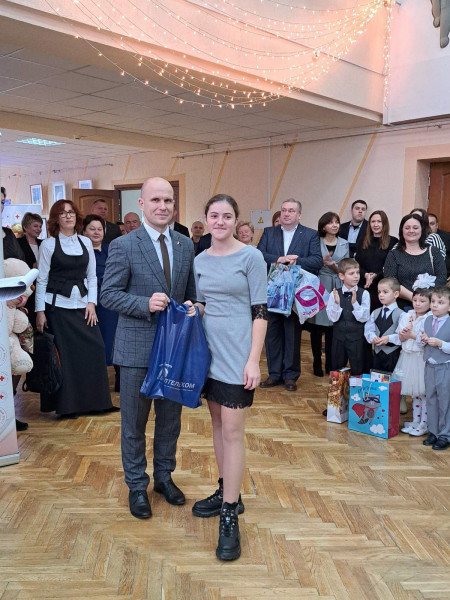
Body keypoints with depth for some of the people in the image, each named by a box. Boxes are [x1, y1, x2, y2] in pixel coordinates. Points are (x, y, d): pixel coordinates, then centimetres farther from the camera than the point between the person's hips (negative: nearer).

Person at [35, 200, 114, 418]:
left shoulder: (85, 242, 9)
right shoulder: (48, 244, 0)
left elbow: (92, 276, 11)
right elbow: (41, 280, -1)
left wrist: (91, 303, 0)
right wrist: (40, 311, -6)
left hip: (82, 304, 3)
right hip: (58, 306, -3)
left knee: (94, 349, -3)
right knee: (64, 355, -1)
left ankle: (94, 400, 11)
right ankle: (67, 405, 12)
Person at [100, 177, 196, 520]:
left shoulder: (186, 245, 5)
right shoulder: (123, 246, -9)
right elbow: (109, 295, -10)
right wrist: (146, 304, -23)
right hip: (137, 347, -4)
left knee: (170, 418, 17)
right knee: (134, 422, 10)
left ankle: (164, 477, 37)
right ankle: (137, 485, 29)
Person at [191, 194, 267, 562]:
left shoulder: (250, 257, -6)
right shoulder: (200, 261, 9)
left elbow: (260, 311, -9)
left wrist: (253, 360, -14)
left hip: (237, 355, -6)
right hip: (208, 352, 6)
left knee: (232, 431, -4)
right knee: (218, 424, 14)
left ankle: (230, 517, 4)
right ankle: (228, 493, 31)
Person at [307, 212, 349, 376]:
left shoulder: (344, 244, 11)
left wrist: (335, 267, -11)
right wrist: (322, 260, -16)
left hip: (337, 289, 2)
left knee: (333, 329, 2)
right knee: (316, 328, 0)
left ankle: (331, 364, 13)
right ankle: (317, 363, 11)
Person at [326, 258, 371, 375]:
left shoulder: (364, 294, -6)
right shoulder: (334, 294, -3)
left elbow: (364, 318, -11)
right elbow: (333, 318, -6)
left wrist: (355, 303, -24)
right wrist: (336, 303, -22)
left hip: (357, 339, -2)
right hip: (339, 338, 2)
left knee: (358, 372, 7)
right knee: (336, 372, 15)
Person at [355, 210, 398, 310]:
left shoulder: (393, 242, 2)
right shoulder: (362, 242, 15)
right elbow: (357, 263, 7)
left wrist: (375, 276, -16)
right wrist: (366, 275, -11)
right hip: (364, 286, 3)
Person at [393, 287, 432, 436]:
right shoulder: (406, 316, 8)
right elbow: (400, 338, 8)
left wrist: (411, 335, -20)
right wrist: (403, 334, -13)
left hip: (422, 359, -5)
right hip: (407, 357, 6)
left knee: (424, 393, 1)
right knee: (414, 393, 15)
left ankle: (424, 424, 13)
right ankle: (415, 421, 25)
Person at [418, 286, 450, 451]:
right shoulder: (426, 321, 4)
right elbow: (419, 340, 13)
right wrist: (423, 339, -7)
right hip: (429, 366, 6)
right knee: (431, 399, 15)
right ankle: (433, 432, 28)